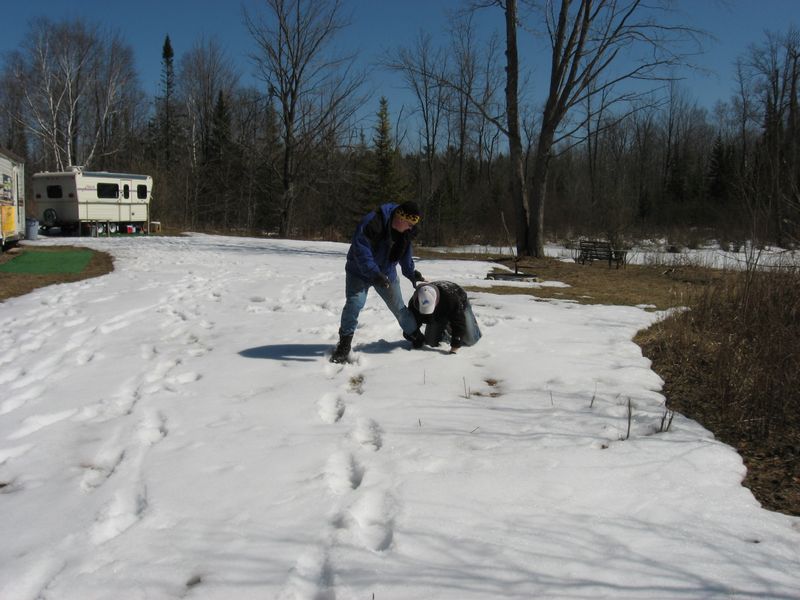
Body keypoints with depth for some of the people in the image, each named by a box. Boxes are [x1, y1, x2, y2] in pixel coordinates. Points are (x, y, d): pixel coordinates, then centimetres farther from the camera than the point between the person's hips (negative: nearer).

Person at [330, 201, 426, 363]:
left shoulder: (406, 231, -7)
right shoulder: (372, 222, -33)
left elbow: (405, 252, 11)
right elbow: (361, 250, -35)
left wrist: (411, 272, 7)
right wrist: (375, 274, -40)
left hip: (386, 273, 5)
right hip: (360, 271, -5)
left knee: (398, 306, 10)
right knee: (354, 303, -19)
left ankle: (414, 334, 32)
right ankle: (344, 344, -8)